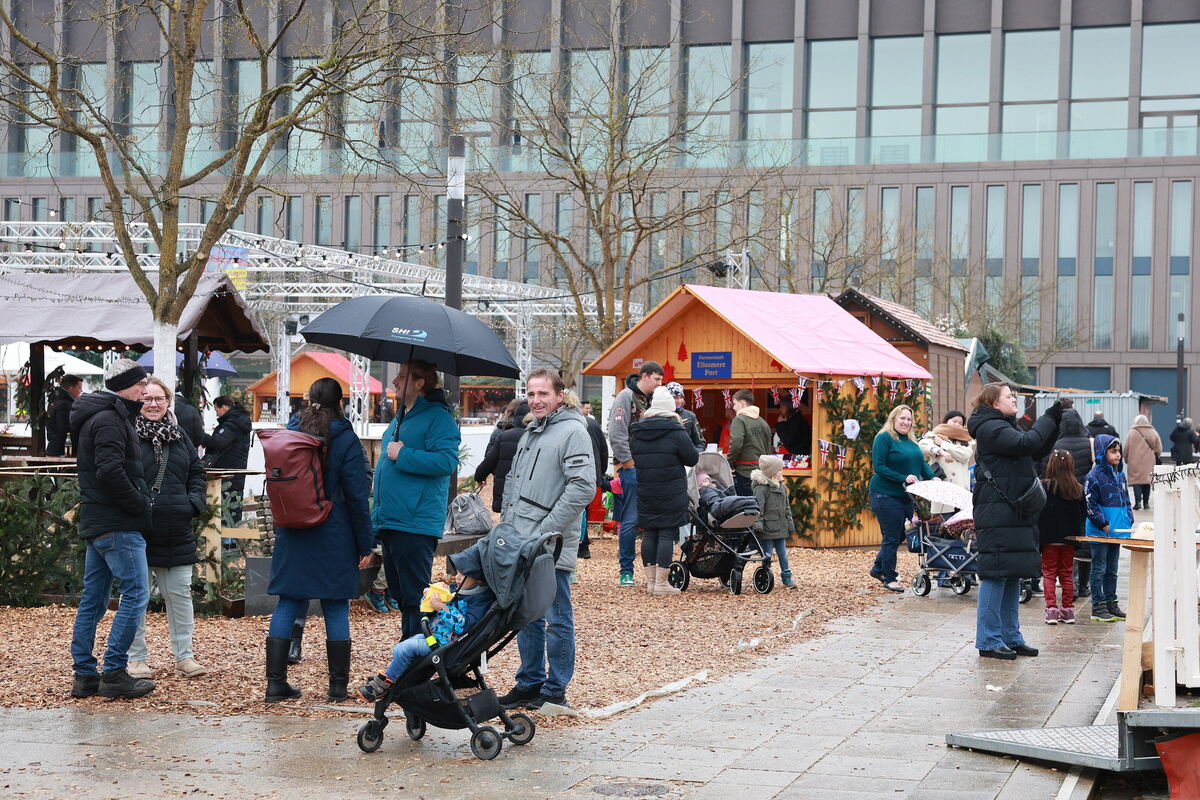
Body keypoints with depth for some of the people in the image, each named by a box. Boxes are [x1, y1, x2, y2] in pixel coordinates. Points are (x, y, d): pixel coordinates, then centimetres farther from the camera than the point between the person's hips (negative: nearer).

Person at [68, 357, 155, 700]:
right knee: (136, 594, -8)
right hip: (117, 526, -11)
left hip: (97, 525, 11)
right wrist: (141, 505, -15)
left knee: (93, 599, 10)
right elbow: (110, 472, -24)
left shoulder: (101, 417, 20)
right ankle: (114, 674, -9)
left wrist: (138, 504, 15)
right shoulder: (109, 420, -13)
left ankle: (84, 675, 13)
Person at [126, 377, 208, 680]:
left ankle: (184, 656, 17)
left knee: (179, 593, 9)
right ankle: (136, 658, 12)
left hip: (176, 531, 5)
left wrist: (194, 502, 2)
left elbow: (196, 473, 17)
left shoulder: (179, 436, 13)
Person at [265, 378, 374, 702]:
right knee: (336, 609, 4)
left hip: (292, 537, 3)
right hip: (334, 538, -3)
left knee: (287, 606, 6)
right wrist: (365, 544, -2)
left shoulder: (288, 433, 5)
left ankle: (276, 682, 4)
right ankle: (338, 685, 8)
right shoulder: (346, 440, -7)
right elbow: (357, 496, -7)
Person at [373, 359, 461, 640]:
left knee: (414, 594, -8)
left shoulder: (437, 417, -10)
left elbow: (447, 461, -24)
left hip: (415, 524, -10)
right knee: (399, 593, 15)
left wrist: (402, 456, -19)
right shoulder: (400, 418, 20)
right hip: (390, 522, 10)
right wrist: (378, 512, 27)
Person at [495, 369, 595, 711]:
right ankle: (529, 683, 25)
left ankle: (555, 691, 8)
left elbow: (583, 487, -19)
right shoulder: (531, 432, 18)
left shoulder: (572, 431, -10)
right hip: (519, 544, 9)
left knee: (556, 619, 1)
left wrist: (545, 531, -19)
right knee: (527, 617, 15)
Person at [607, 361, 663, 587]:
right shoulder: (626, 397, -7)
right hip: (632, 467, -7)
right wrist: (629, 462, -13)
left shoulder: (651, 399, 16)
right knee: (631, 520, -6)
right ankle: (626, 570, 1)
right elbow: (616, 435, -14)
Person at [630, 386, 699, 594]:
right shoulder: (675, 431, -10)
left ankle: (650, 581, 13)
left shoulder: (636, 432, 6)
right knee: (667, 535, -2)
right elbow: (692, 459, -7)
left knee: (649, 534, 10)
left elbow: (632, 459, 15)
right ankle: (661, 583, -5)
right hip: (671, 493, -5)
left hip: (644, 492, 5)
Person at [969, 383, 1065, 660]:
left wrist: (1055, 421, 8)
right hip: (997, 515, -10)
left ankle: (1010, 637, 18)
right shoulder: (990, 428, -11)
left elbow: (1037, 450, 20)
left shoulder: (1004, 427, 21)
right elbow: (1027, 443, -23)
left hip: (1014, 514, 10)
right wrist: (1050, 417, -13)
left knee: (1013, 575, 12)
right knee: (996, 575, -8)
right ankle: (989, 640, -4)